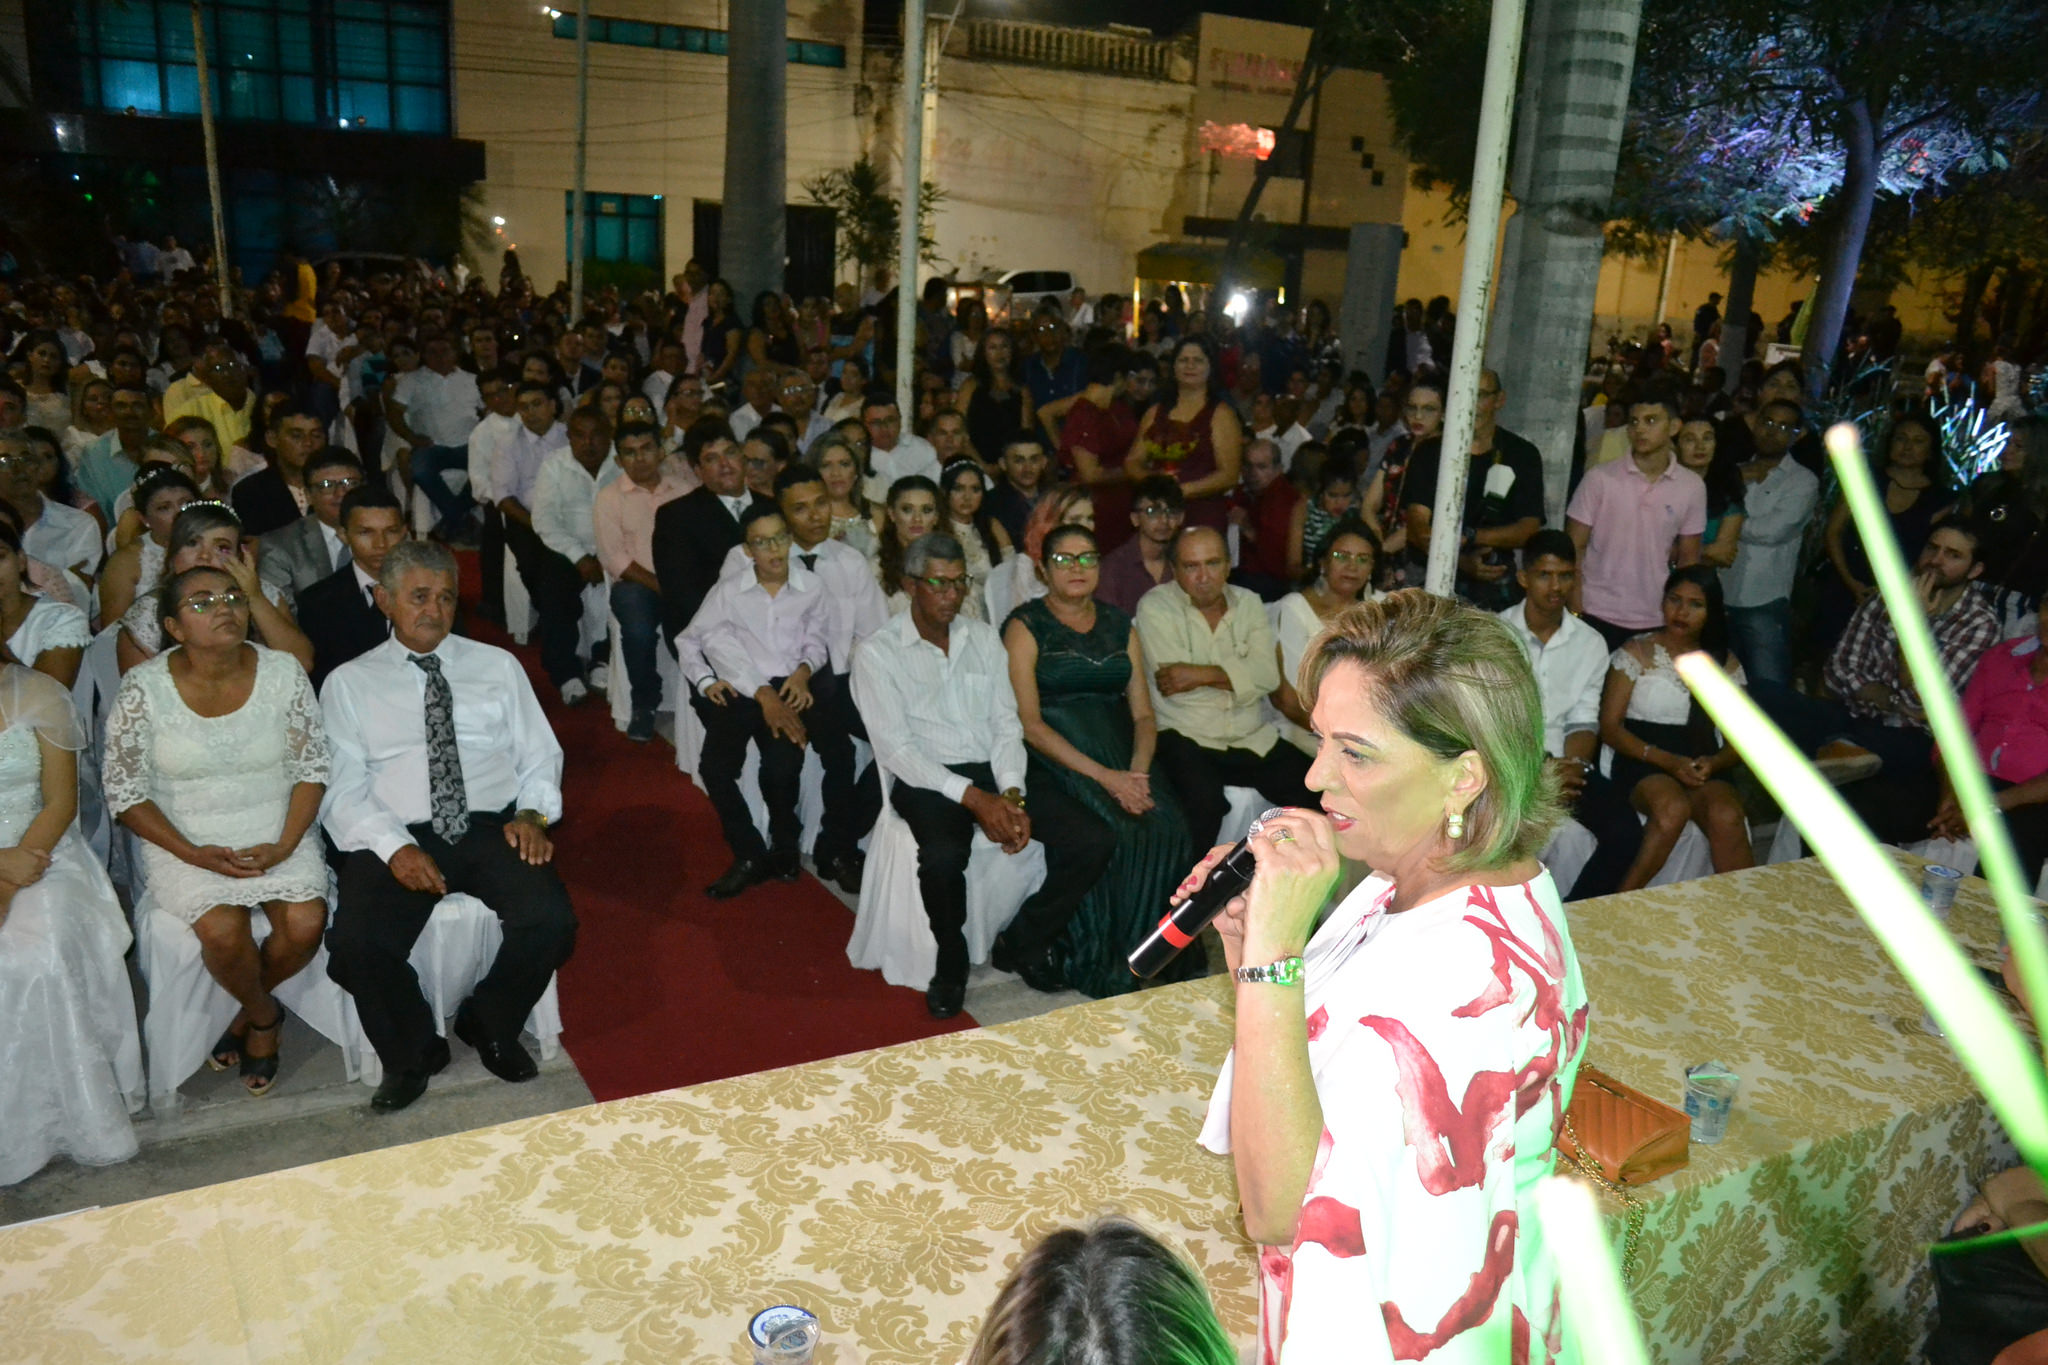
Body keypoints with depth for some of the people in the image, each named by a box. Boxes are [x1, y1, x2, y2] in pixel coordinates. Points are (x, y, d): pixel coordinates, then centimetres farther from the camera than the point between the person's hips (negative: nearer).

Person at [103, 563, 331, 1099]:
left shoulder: (283, 672, -5)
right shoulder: (143, 688, -9)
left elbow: (311, 768, -1)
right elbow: (125, 792, -5)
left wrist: (284, 846, -14)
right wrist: (194, 855, -16)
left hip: (275, 833, 2)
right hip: (184, 839, -1)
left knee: (306, 923, -21)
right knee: (223, 929, -26)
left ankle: (246, 1010, 13)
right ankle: (263, 1016, 8)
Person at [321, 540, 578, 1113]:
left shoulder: (498, 666, 17)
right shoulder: (348, 683, 11)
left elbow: (539, 756, 14)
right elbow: (343, 791, 3)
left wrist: (532, 812, -7)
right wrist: (395, 847, -14)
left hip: (493, 828, 1)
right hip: (396, 839, -1)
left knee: (550, 922, -26)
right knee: (357, 945, -27)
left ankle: (490, 1027, 6)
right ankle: (412, 1053, 4)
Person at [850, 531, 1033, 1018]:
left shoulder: (984, 639, 13)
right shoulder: (877, 652, -2)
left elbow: (1006, 721, 8)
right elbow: (895, 748, -10)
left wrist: (1010, 794, -12)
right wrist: (972, 797, -20)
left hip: (992, 772, 4)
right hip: (925, 779, -4)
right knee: (944, 854, -36)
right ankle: (951, 961, -9)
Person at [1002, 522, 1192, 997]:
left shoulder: (1119, 627, 16)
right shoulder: (1026, 627, 0)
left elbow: (1143, 714, 11)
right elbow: (1029, 722, -10)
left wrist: (1138, 771, -10)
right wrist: (1103, 776, -18)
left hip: (1120, 764, 5)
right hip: (1048, 766, -4)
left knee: (1168, 829, -23)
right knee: (1095, 838, -31)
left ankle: (1135, 954, -4)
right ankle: (1021, 944, -8)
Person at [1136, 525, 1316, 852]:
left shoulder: (1249, 603, 10)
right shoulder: (1155, 607, -2)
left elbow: (1268, 675, -4)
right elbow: (1175, 681, -13)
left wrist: (1202, 674, -13)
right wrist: (1236, 675, -4)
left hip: (1253, 739, 5)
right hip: (1185, 737, -4)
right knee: (1204, 801, -33)